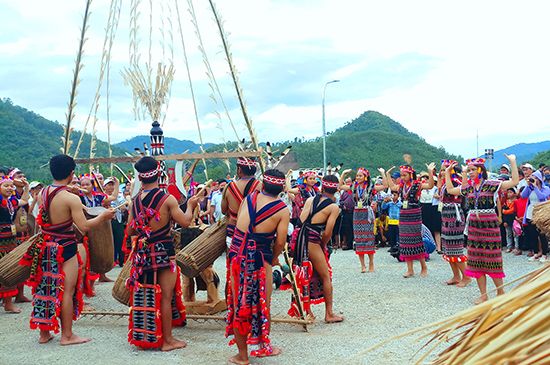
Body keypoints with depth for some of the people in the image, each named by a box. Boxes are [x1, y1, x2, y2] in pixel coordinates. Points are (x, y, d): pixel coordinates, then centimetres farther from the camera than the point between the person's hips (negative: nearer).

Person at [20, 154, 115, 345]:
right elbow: (84, 226, -20)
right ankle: (67, 335, 10)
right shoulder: (71, 198, -19)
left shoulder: (43, 192, 1)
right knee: (67, 291, 2)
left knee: (45, 289, 15)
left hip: (45, 247, 7)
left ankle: (44, 333, 25)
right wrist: (103, 216, -5)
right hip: (65, 249, -7)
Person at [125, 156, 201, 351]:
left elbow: (130, 230, 5)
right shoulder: (168, 199, -13)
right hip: (163, 251, -5)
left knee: (144, 295, 15)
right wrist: (190, 205, 7)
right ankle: (167, 340, 10)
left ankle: (144, 336, 26)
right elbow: (185, 222, -10)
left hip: (143, 252, 5)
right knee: (165, 296, 2)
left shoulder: (136, 200, 2)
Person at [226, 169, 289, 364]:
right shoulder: (283, 210, -4)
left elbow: (238, 224, 10)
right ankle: (263, 346, 28)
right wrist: (274, 259, 12)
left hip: (237, 254, 3)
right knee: (263, 303, 14)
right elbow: (280, 241, -7)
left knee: (238, 303, 9)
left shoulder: (249, 198, 6)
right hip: (260, 258, -3)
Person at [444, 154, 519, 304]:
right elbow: (450, 190, 21)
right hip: (473, 225, 5)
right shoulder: (468, 187, 9)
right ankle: (483, 295, 13)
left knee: (492, 258, -3)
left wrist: (512, 162, -16)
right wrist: (447, 172, 21)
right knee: (476, 258, 6)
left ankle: (501, 291, 13)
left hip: (489, 224, -5)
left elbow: (514, 181, -12)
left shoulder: (491, 184, -6)